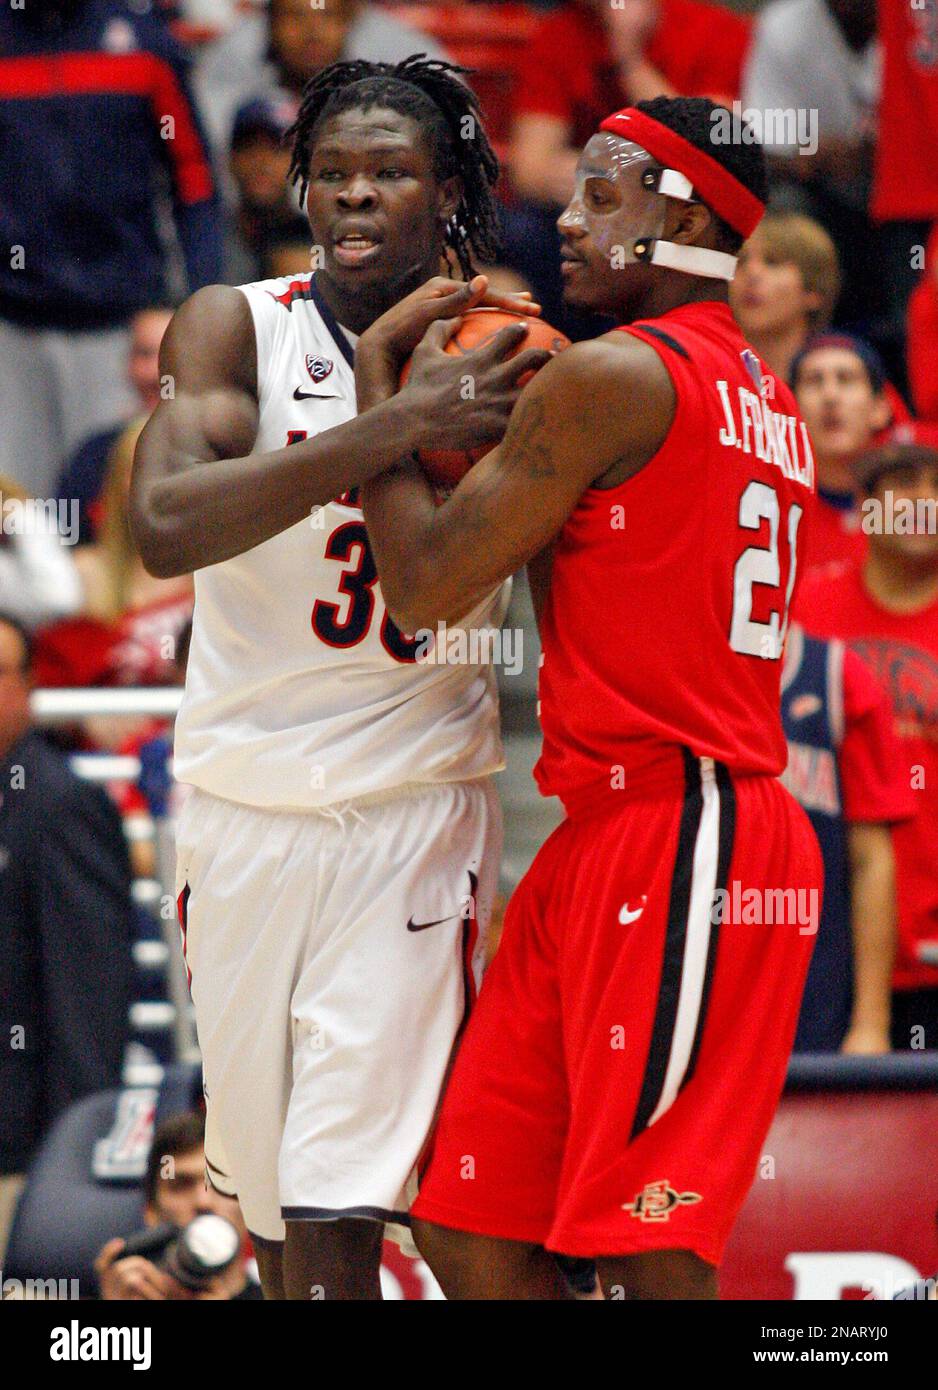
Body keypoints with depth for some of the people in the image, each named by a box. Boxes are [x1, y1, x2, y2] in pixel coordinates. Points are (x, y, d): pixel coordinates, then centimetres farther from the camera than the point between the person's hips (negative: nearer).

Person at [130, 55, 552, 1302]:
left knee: (339, 1207, -10)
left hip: (416, 816, -1)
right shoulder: (239, 326, -5)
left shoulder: (505, 365, 1)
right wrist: (396, 426, -31)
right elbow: (164, 525, -25)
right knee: (267, 1188, 11)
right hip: (246, 811, 1)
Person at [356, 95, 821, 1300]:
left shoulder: (613, 376, -11)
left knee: (648, 1254, -10)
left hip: (666, 841, -10)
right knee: (468, 1230, 9)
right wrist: (507, 427, 24)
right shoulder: (763, 399, 19)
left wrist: (381, 382, 4)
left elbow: (424, 589, -9)